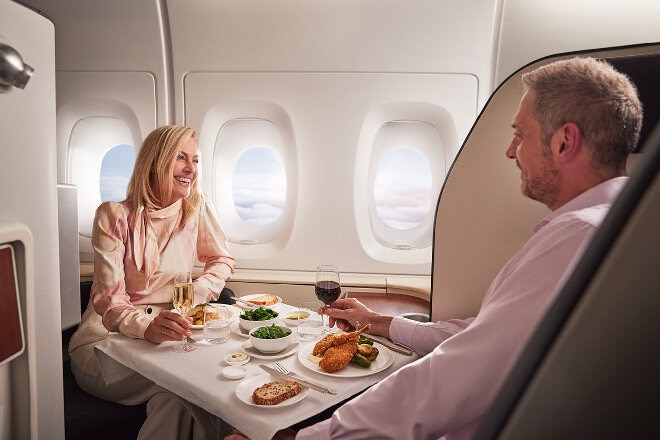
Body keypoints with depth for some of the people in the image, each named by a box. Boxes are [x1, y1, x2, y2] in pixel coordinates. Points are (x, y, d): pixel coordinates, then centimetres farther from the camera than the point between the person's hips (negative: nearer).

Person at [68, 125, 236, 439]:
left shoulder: (196, 205, -1)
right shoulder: (115, 217, -12)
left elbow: (222, 259, 11)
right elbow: (109, 300, -16)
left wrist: (195, 296, -10)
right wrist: (147, 326, -39)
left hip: (168, 333, 3)